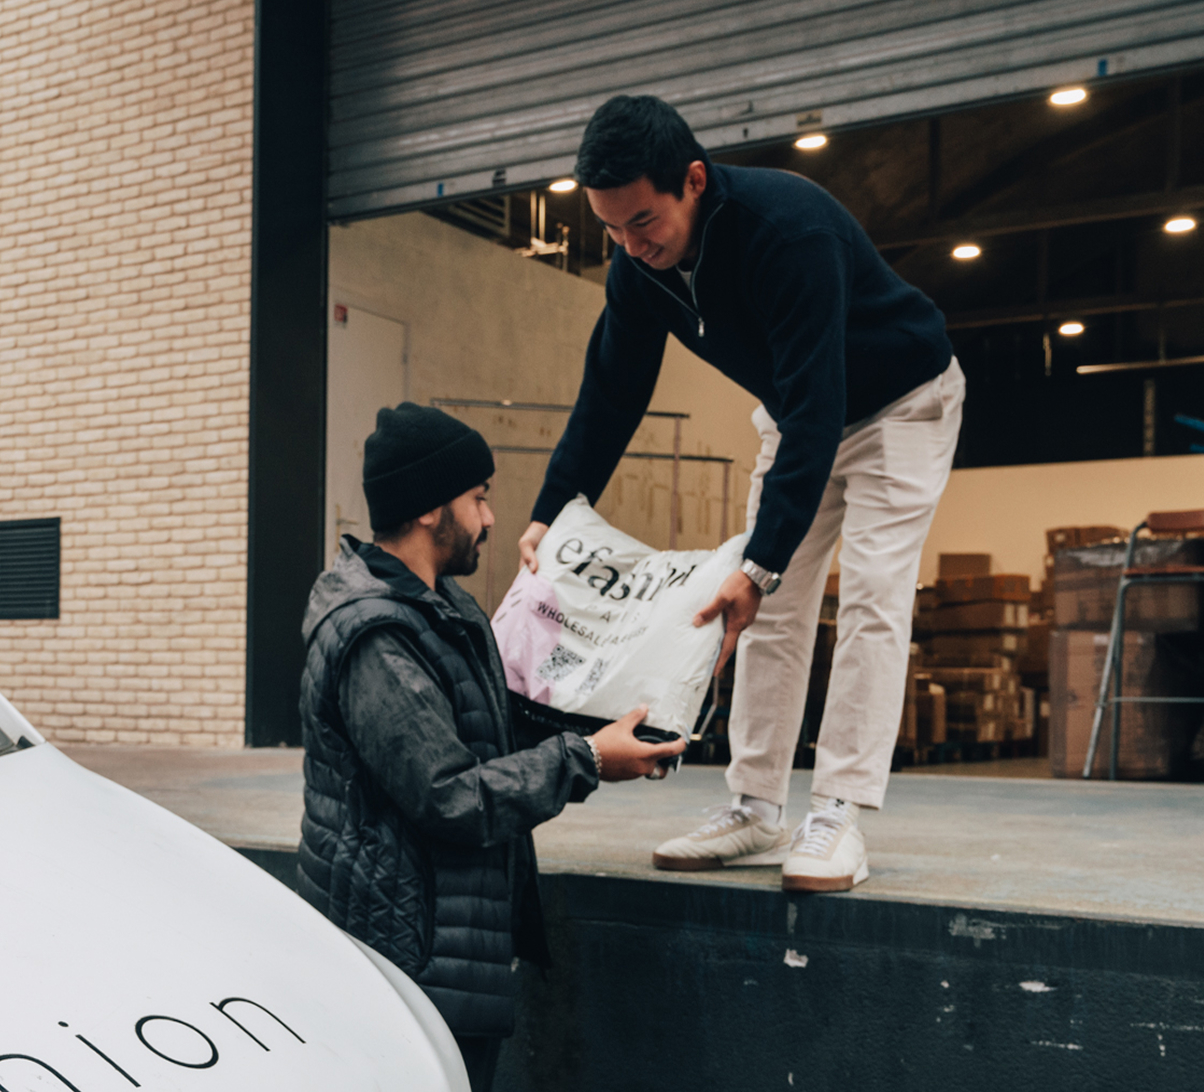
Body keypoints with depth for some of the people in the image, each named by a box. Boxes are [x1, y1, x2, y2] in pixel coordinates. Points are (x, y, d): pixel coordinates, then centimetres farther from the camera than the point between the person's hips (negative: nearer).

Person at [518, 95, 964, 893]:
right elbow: (610, 394, -6)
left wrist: (762, 564, -45)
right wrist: (549, 516, -16)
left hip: (900, 400, -6)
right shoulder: (641, 264, -16)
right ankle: (756, 814, 7)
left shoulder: (788, 225, -38)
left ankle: (838, 819, -15)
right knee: (773, 612, 2)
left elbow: (816, 409, -41)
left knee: (871, 599, -16)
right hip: (797, 415, 7)